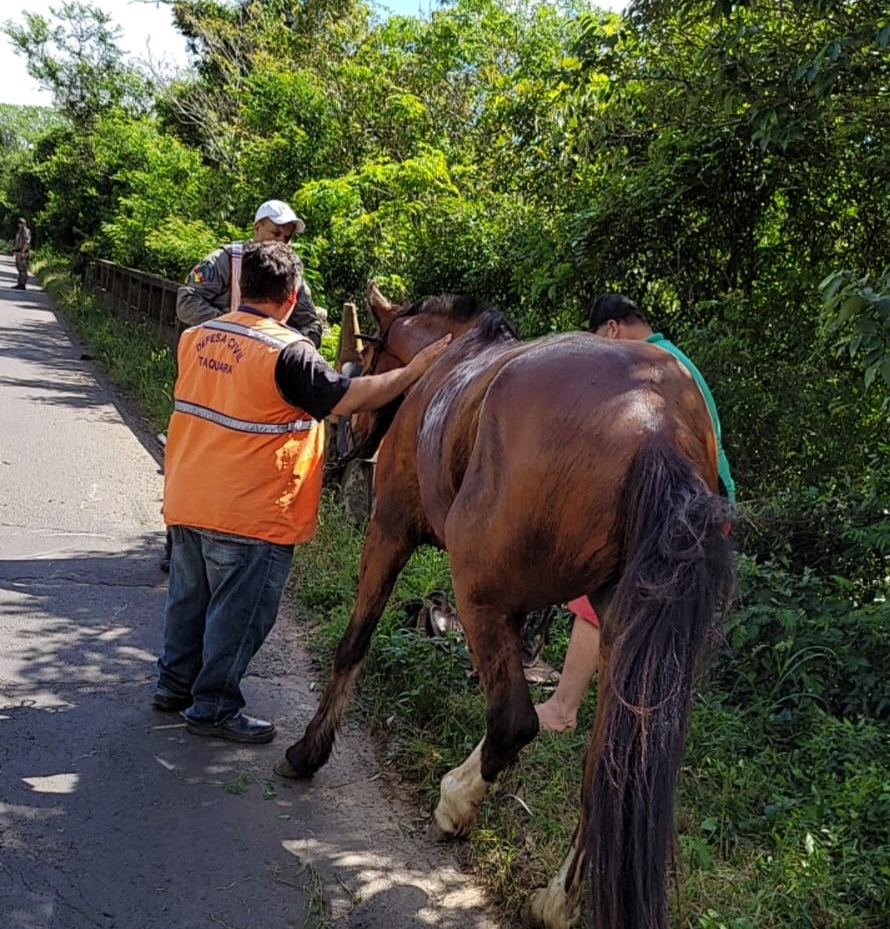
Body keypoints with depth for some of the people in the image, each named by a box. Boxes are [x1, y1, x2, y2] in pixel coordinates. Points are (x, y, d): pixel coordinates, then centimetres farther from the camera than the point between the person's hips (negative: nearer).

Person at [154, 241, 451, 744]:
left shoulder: (196, 337, 4)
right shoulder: (287, 352, -19)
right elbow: (348, 399, -17)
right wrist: (414, 371, -9)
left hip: (187, 501, 8)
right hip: (249, 515, -7)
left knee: (189, 598, 21)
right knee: (239, 613, 7)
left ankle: (175, 683, 35)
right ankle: (214, 707, 17)